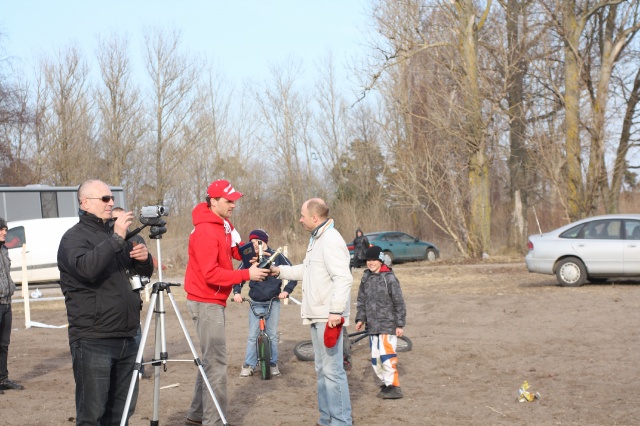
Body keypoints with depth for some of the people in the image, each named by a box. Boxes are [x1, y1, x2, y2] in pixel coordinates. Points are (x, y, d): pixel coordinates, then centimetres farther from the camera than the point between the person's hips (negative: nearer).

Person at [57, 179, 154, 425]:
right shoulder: (74, 237, -5)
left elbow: (144, 272, 21)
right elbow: (86, 269, -26)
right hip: (93, 341, -7)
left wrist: (144, 258, 0)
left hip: (126, 338, 7)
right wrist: (116, 239, -26)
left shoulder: (114, 233, 17)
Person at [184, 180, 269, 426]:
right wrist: (247, 274, -23)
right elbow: (211, 274, -23)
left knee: (211, 360, 14)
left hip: (215, 301, 10)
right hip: (206, 303, -10)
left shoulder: (224, 226, 11)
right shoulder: (205, 231, -19)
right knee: (216, 362, -9)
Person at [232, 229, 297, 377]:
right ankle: (248, 365, 6)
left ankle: (273, 364, 16)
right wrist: (237, 292, -9)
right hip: (255, 303, 1)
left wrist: (286, 290, -10)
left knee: (272, 335, 5)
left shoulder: (277, 256, -5)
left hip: (273, 302, 0)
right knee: (253, 336, -1)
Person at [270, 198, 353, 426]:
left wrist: (336, 311, -27)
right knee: (322, 369, 16)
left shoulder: (331, 240, -17)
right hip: (318, 315, 11)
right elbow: (307, 270, 29)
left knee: (332, 370, -9)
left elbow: (343, 278, -25)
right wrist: (280, 271, 24)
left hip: (329, 317, -11)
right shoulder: (316, 239, 17)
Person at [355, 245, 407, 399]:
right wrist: (360, 319, 4)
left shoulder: (389, 278, -8)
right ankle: (386, 383, 21)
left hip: (388, 324, -6)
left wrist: (400, 324, -9)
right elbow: (361, 301, 16)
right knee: (375, 358, 8)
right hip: (372, 326, 7)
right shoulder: (366, 278, 10)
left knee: (386, 355, -14)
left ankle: (394, 386, -6)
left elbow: (399, 303, -7)